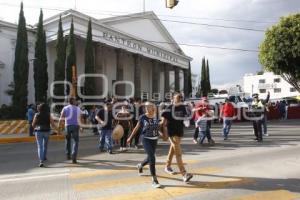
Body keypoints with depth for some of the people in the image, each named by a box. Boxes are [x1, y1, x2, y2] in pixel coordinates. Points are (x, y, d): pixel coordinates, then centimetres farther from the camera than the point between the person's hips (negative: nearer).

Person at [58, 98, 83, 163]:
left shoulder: (65, 108, 6)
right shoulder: (78, 108, 9)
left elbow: (61, 119, -4)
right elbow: (81, 119, 16)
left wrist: (59, 127, -4)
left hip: (68, 126, 1)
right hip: (76, 126, -1)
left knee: (68, 140, 21)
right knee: (75, 142, 1)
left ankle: (68, 155, 28)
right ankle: (74, 157, -14)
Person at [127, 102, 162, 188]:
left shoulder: (156, 117, 0)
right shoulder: (143, 117, -9)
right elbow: (136, 128, 1)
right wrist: (130, 138, 6)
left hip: (154, 139, 5)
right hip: (146, 139, -5)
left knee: (150, 158, 17)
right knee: (152, 158, -15)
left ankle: (140, 166, 50)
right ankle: (154, 180, -5)